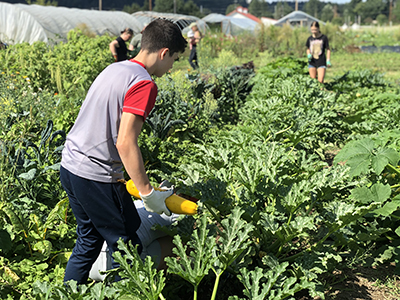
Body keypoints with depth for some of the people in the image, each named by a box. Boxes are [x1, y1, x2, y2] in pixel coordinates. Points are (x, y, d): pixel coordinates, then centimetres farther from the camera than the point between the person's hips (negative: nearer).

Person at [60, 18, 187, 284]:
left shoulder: (114, 69, 12)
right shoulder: (144, 84, -15)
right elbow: (125, 143, -22)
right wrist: (148, 193, -15)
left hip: (69, 166, 9)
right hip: (96, 178, -9)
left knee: (90, 240, 22)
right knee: (127, 249, 5)